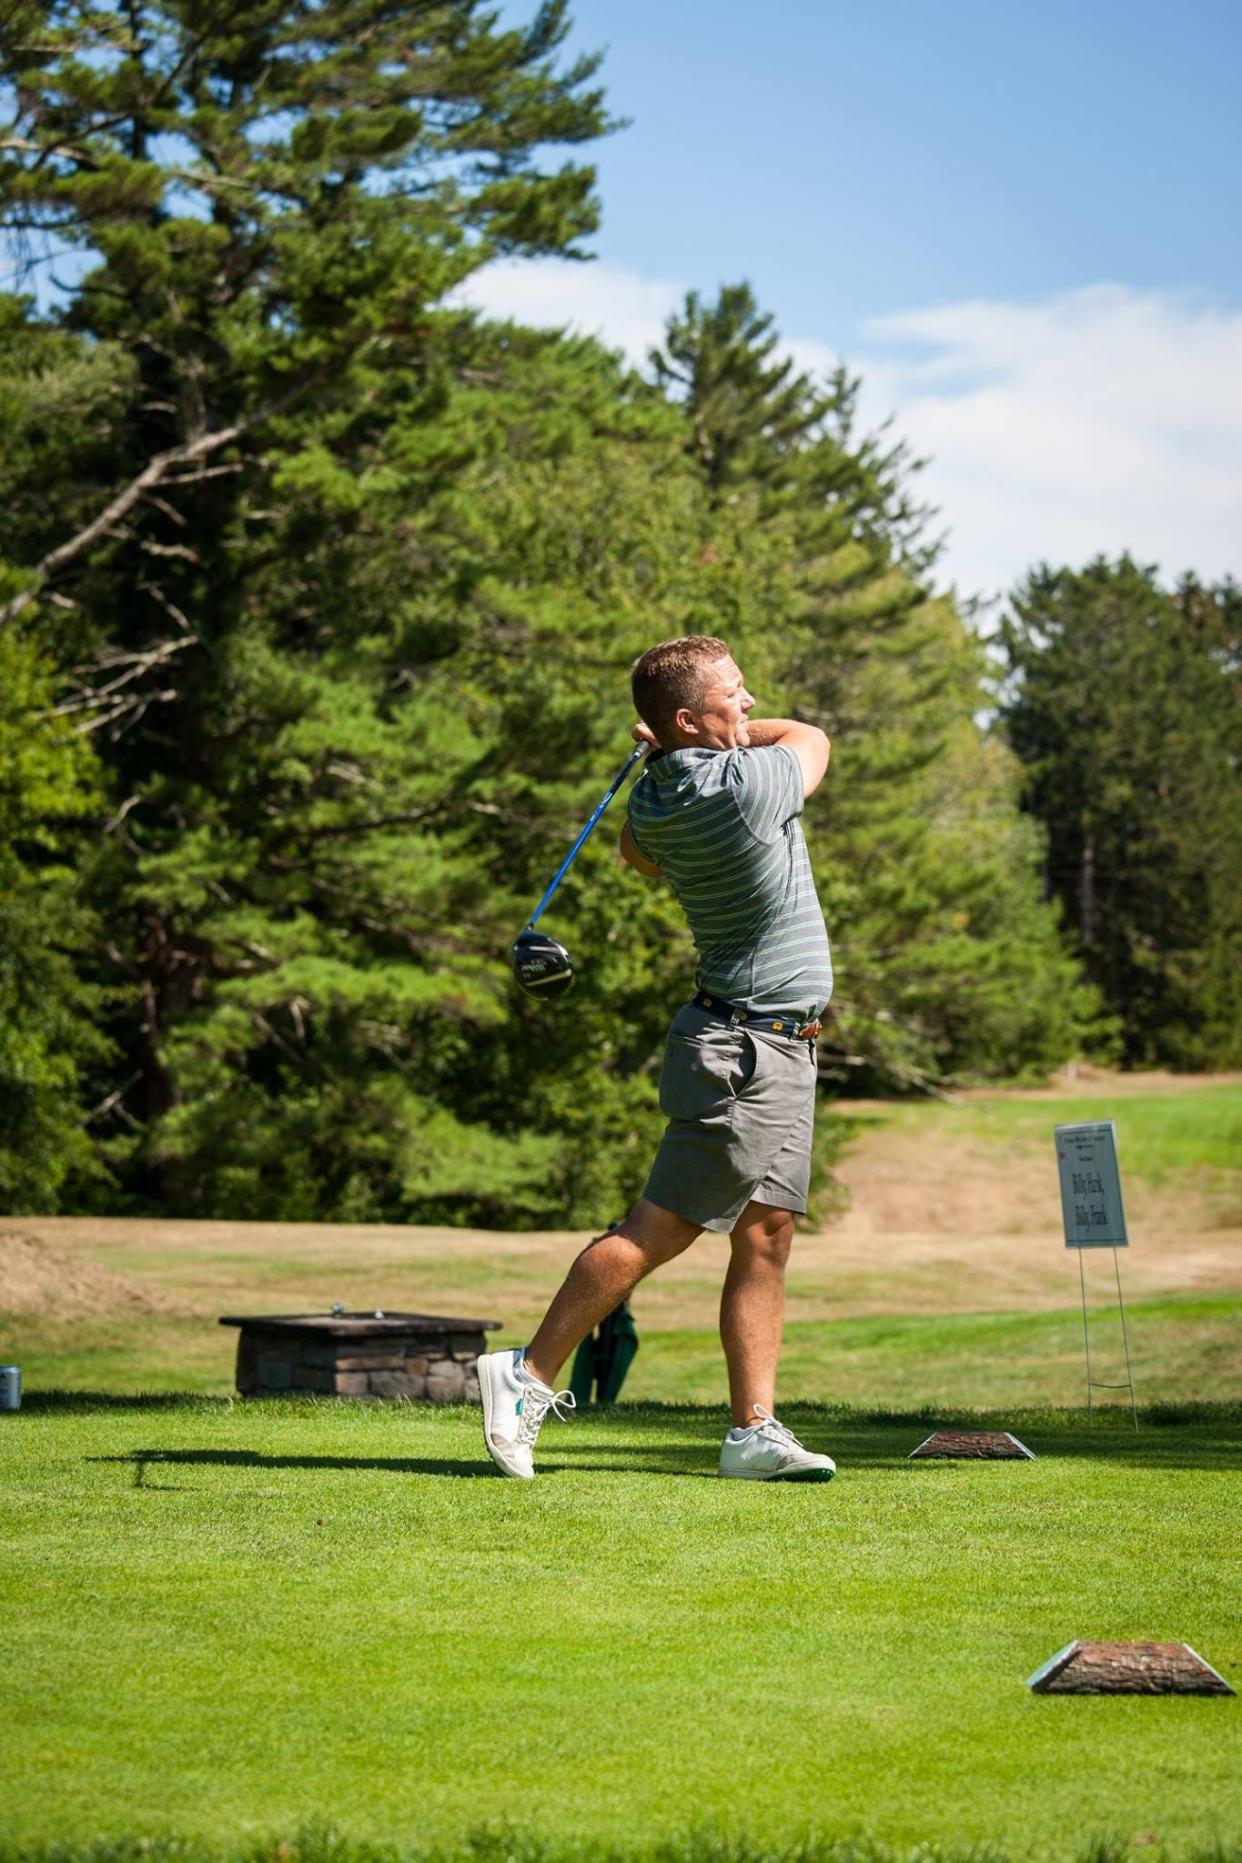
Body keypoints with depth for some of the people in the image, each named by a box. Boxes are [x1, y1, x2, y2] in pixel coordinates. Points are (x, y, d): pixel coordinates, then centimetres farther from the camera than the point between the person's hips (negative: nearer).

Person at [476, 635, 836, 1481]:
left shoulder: (652, 801, 4)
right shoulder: (747, 787, -20)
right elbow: (812, 736, 2)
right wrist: (733, 736, 9)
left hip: (780, 1051, 9)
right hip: (746, 1049, -9)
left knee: (766, 1236, 5)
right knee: (660, 1228, -8)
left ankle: (755, 1429, 4)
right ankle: (530, 1375, -5)